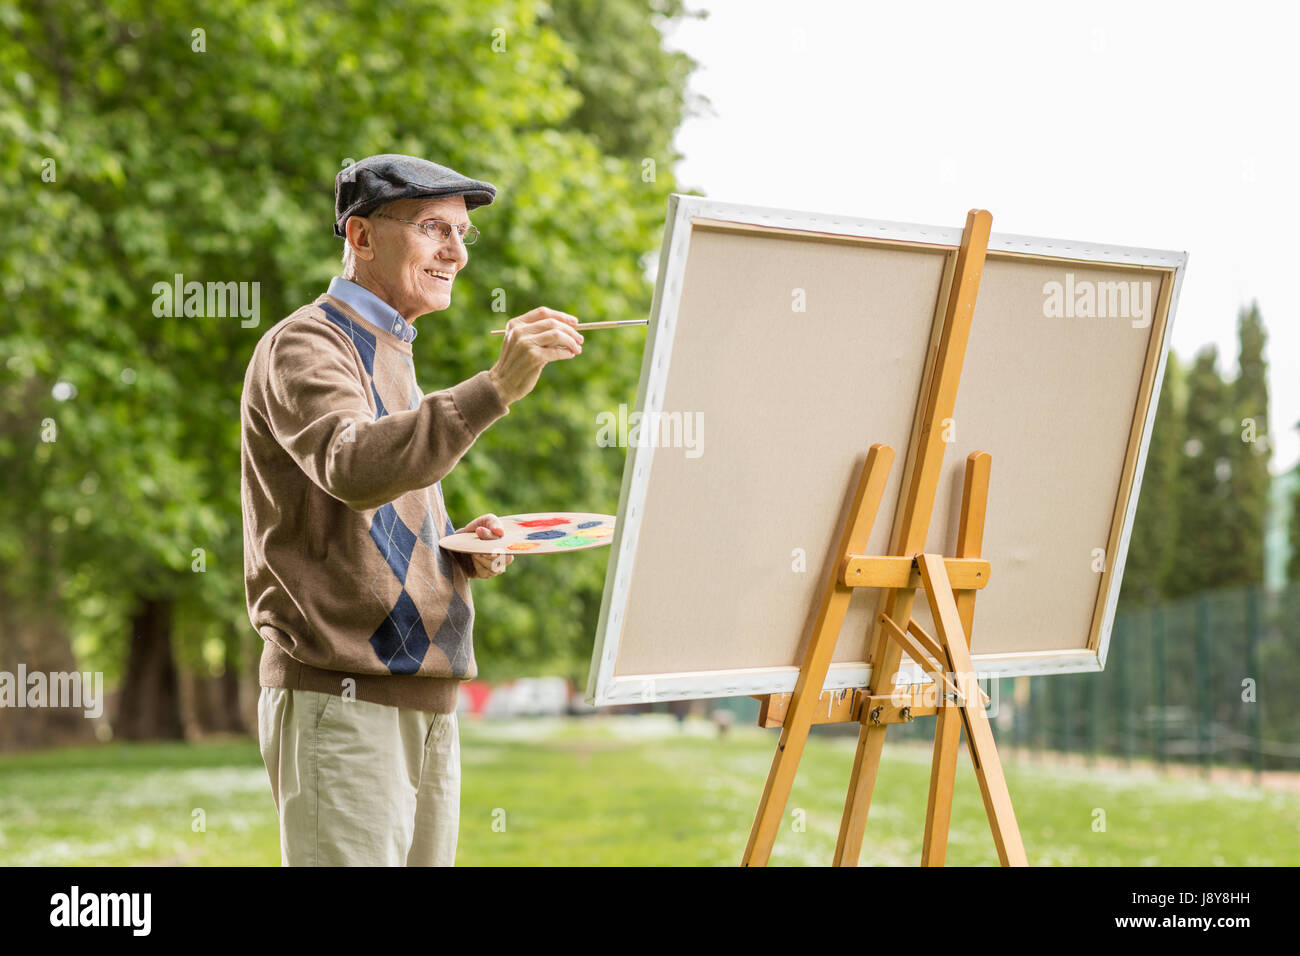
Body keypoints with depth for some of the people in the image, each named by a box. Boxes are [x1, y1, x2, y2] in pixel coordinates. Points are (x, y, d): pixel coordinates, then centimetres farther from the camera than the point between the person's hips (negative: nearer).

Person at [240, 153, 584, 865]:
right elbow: (356, 469, -29)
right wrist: (496, 388, -37)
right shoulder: (304, 345, -7)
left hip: (424, 701, 9)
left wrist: (462, 550, 7)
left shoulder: (392, 353, 23)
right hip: (342, 699, -9)